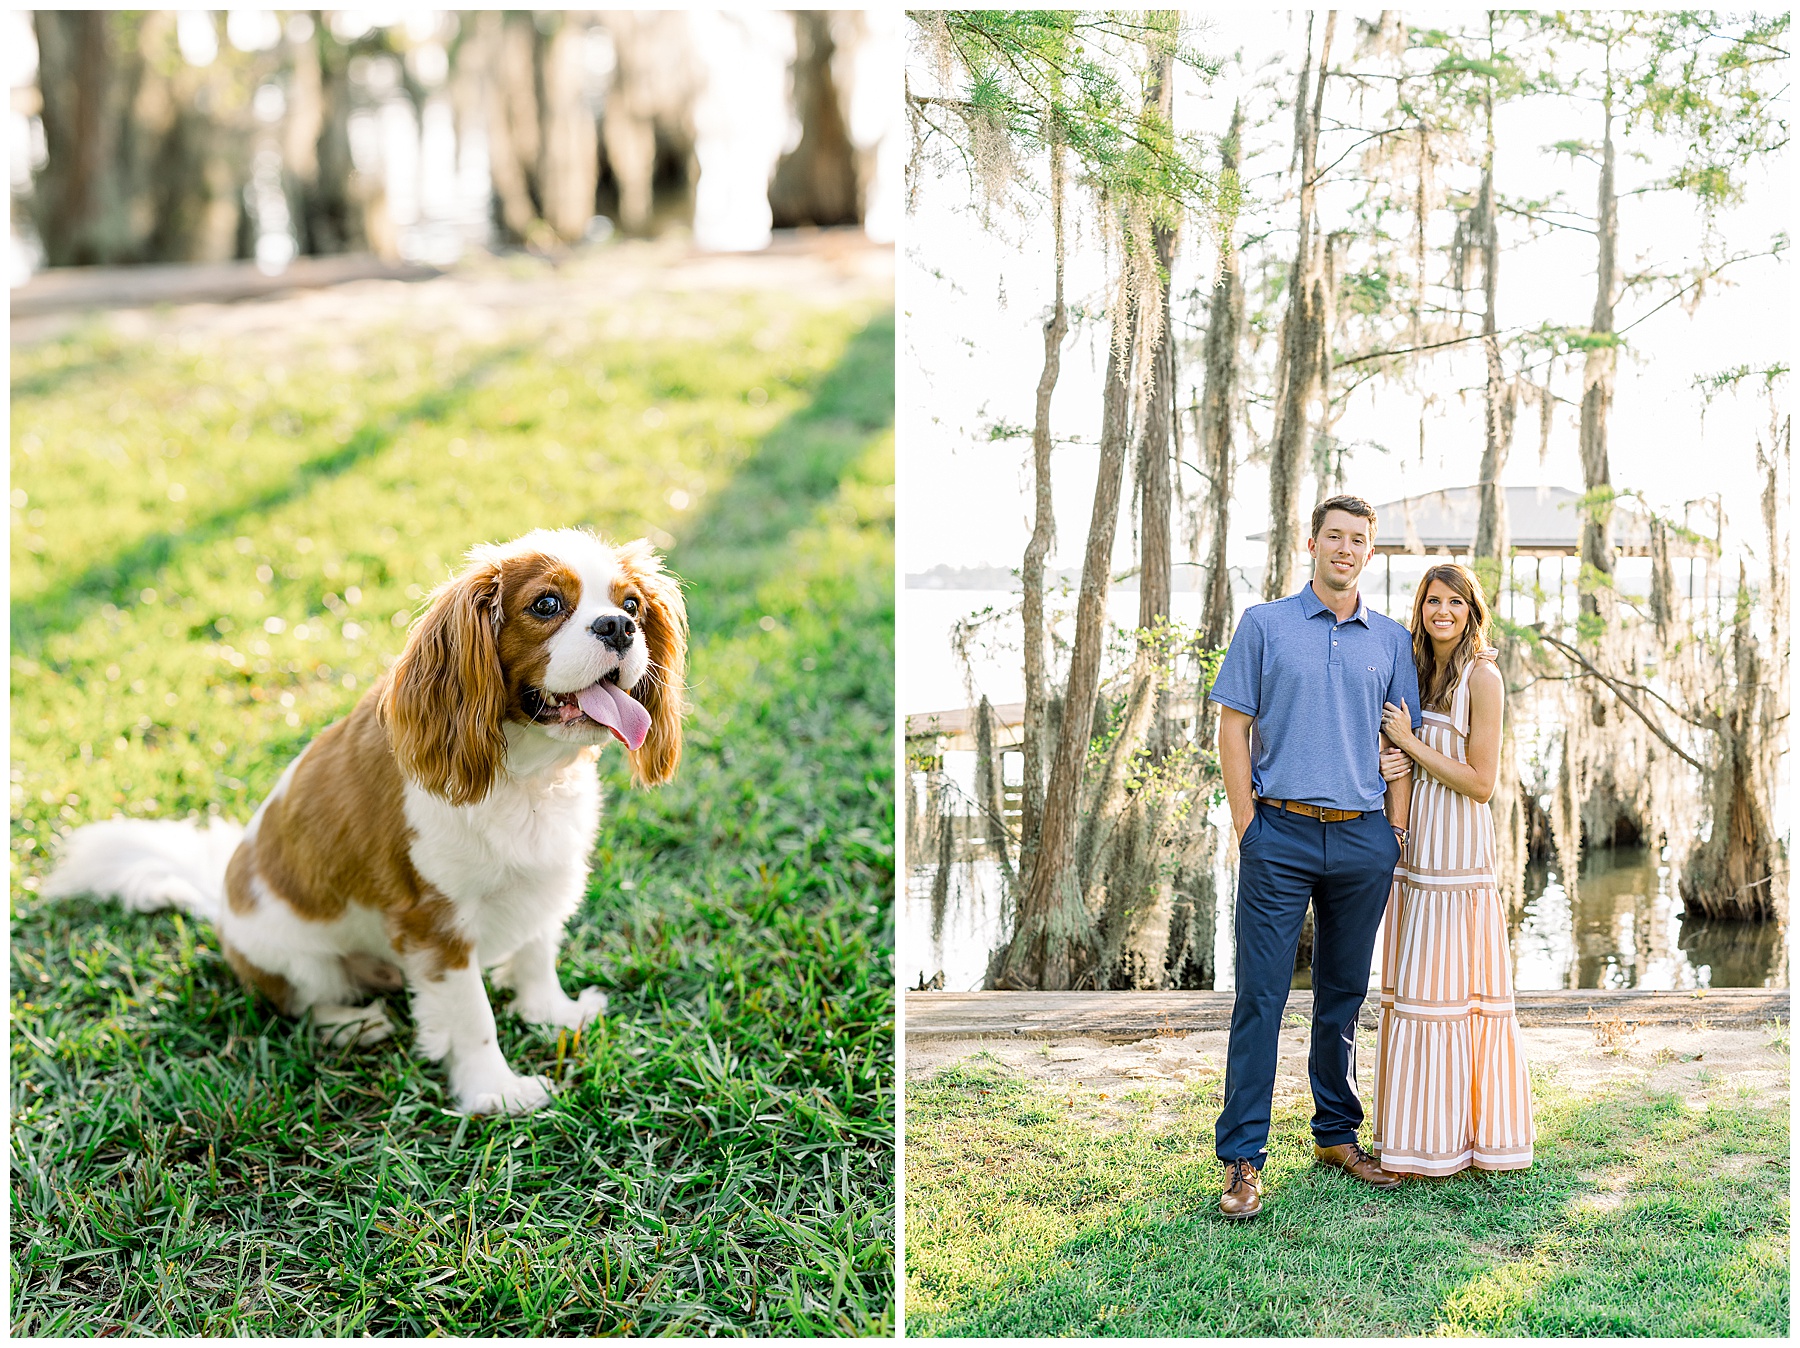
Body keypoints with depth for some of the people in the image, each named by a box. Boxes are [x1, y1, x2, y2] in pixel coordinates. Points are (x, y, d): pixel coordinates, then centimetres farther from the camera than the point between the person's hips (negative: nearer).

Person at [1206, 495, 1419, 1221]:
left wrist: (1397, 828, 5)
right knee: (1260, 996, -5)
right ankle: (1243, 1157, -1)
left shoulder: (1391, 640, 11)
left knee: (1344, 993, 13)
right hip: (1282, 834, -3)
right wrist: (1245, 821, -6)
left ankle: (1338, 1134, 26)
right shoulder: (1264, 624, 3)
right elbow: (1234, 725, 1)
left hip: (1363, 838, 3)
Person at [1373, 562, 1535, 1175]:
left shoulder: (1482, 677, -9)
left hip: (1457, 850, -8)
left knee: (1449, 990, -4)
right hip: (1413, 848, 8)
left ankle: (1456, 1137, 5)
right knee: (1412, 988, 10)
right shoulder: (1417, 672, 14)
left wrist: (1410, 741, -11)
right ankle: (1416, 1137, 18)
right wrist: (1386, 764, -1)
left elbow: (1480, 782, -13)